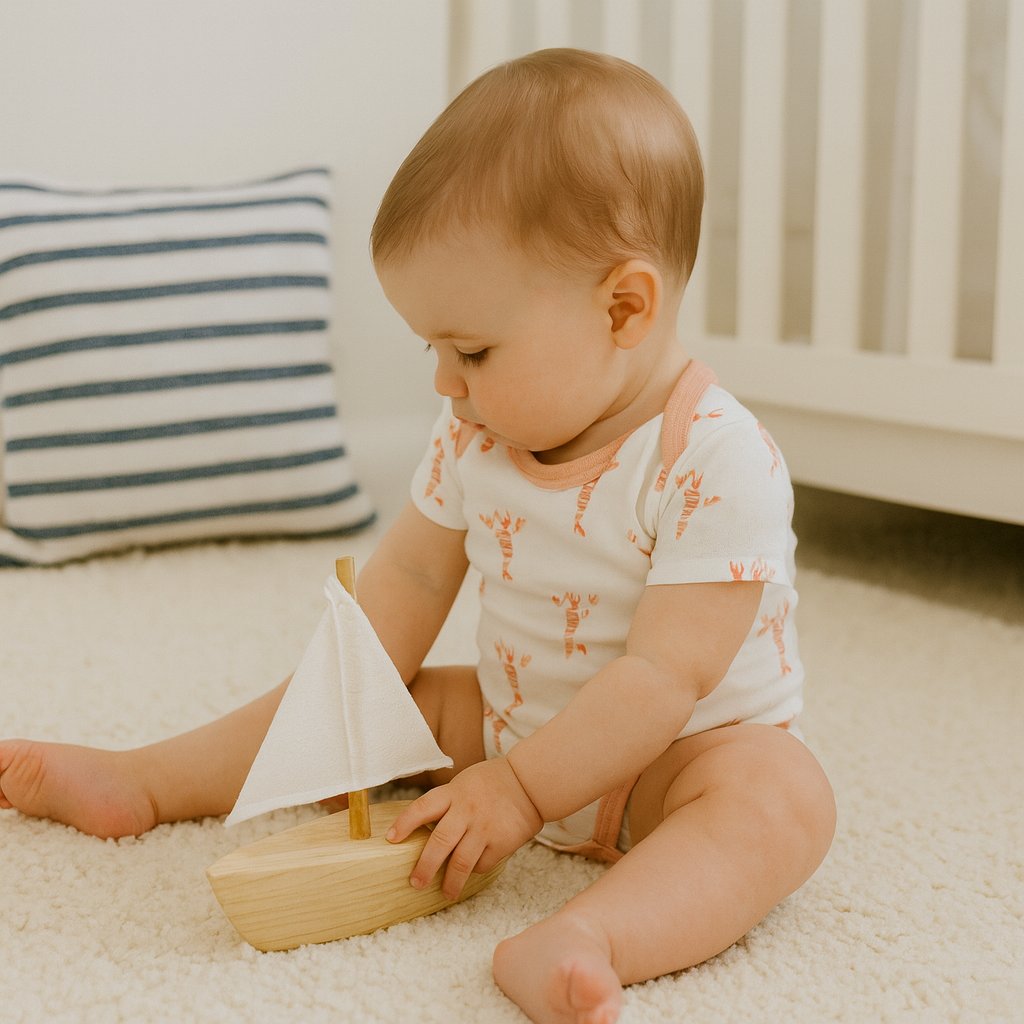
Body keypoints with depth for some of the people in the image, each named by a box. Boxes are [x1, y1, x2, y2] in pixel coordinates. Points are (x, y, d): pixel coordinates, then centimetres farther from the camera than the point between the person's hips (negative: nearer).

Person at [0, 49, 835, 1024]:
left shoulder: (720, 465, -27)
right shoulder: (477, 435, -5)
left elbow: (665, 676, -29)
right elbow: (408, 575, 4)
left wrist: (521, 789, -29)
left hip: (672, 759, -6)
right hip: (510, 723, 6)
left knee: (782, 796, -36)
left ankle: (585, 939, -59)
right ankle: (141, 779, 16)